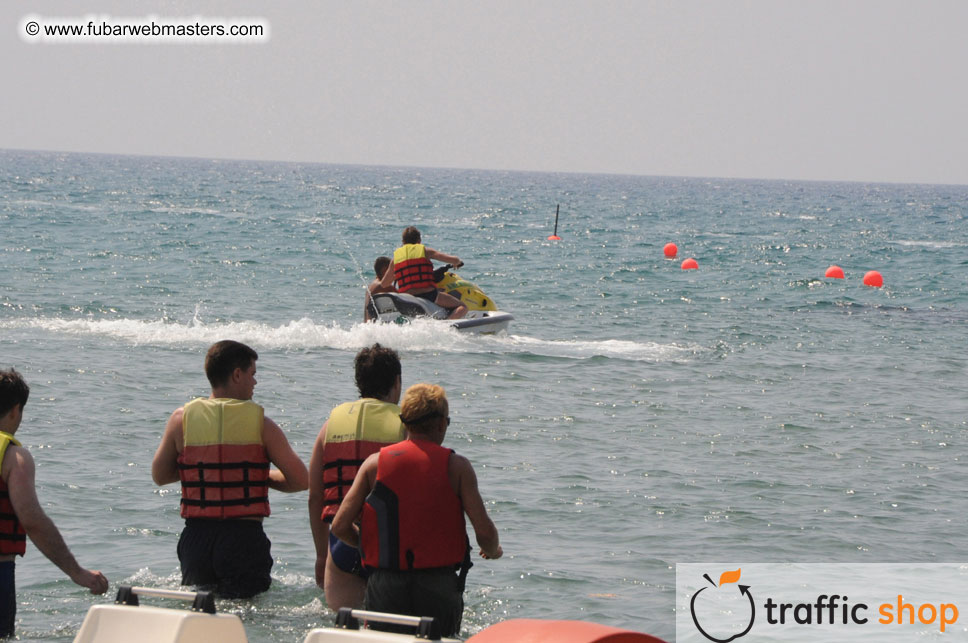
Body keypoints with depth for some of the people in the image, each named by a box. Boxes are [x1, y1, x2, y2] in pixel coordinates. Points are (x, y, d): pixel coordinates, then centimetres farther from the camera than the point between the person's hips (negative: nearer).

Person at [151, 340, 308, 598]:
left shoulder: (182, 418, 3)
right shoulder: (260, 423, -4)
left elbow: (159, 476, 12)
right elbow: (301, 480, -3)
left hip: (197, 536, 3)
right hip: (245, 536, -2)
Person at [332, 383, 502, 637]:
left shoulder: (375, 463, 4)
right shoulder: (456, 466, -1)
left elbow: (340, 526, 1)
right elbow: (484, 531, -6)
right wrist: (493, 550, 17)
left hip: (384, 588, 1)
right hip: (438, 588, -1)